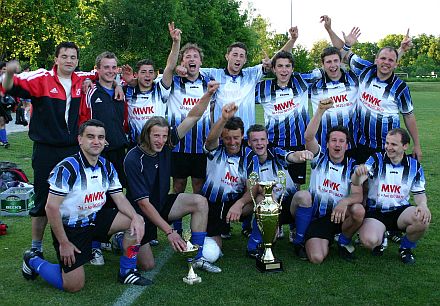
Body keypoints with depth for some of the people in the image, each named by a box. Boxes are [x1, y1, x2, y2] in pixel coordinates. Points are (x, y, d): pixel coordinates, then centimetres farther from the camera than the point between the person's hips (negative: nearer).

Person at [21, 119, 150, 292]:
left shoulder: (106, 167, -1)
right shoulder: (68, 167, -22)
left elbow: (119, 198, 3)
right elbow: (51, 207, -22)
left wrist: (135, 217, -18)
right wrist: (63, 243, -19)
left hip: (95, 219, 6)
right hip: (70, 227, -6)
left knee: (136, 222, -11)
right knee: (75, 286, -7)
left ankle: (126, 272, 6)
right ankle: (33, 261, 18)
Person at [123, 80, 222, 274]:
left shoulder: (166, 144, -10)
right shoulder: (133, 160, -26)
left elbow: (193, 117, -10)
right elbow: (143, 203, -27)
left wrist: (208, 94, -26)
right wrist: (169, 231, -31)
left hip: (161, 204, 6)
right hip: (139, 212, -6)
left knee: (200, 202, -13)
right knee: (148, 265, -10)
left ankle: (197, 258, -9)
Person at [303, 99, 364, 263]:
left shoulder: (353, 166, 0)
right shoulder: (319, 158, -1)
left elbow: (358, 195, -11)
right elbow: (309, 137, -21)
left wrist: (344, 202, -35)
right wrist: (321, 110, -32)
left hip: (340, 216, 2)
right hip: (317, 218, -1)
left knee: (359, 210, -32)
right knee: (317, 257, -23)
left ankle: (344, 241, -1)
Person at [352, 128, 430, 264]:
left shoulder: (414, 165, 2)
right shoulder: (376, 160, -6)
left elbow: (419, 192, 8)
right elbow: (356, 182, -20)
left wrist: (423, 205, -17)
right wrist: (357, 174, -46)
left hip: (401, 211, 2)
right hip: (375, 211, -2)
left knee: (423, 219, -30)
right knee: (369, 241, -30)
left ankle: (406, 247, 3)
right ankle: (380, 239, 11)